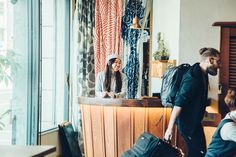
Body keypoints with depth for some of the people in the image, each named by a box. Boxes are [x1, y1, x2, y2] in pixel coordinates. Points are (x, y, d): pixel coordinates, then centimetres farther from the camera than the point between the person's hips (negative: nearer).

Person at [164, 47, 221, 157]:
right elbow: (178, 104, -26)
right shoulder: (193, 78, -25)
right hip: (187, 123, -10)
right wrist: (170, 128, -27)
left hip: (194, 121, 10)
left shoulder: (202, 74, 5)